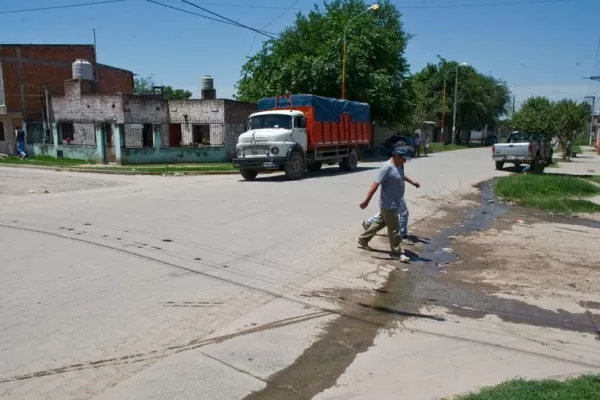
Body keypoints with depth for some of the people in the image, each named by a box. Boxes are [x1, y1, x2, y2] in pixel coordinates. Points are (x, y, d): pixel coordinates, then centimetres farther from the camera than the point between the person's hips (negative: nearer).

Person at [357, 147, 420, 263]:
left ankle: (362, 240, 34)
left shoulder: (399, 166, 7)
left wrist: (412, 182, 38)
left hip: (393, 203, 10)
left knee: (380, 223, 21)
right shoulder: (387, 167, -23)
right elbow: (376, 184, -26)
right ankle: (397, 253, 11)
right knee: (394, 229, -1)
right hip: (389, 205, -10)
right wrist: (367, 201, -28)